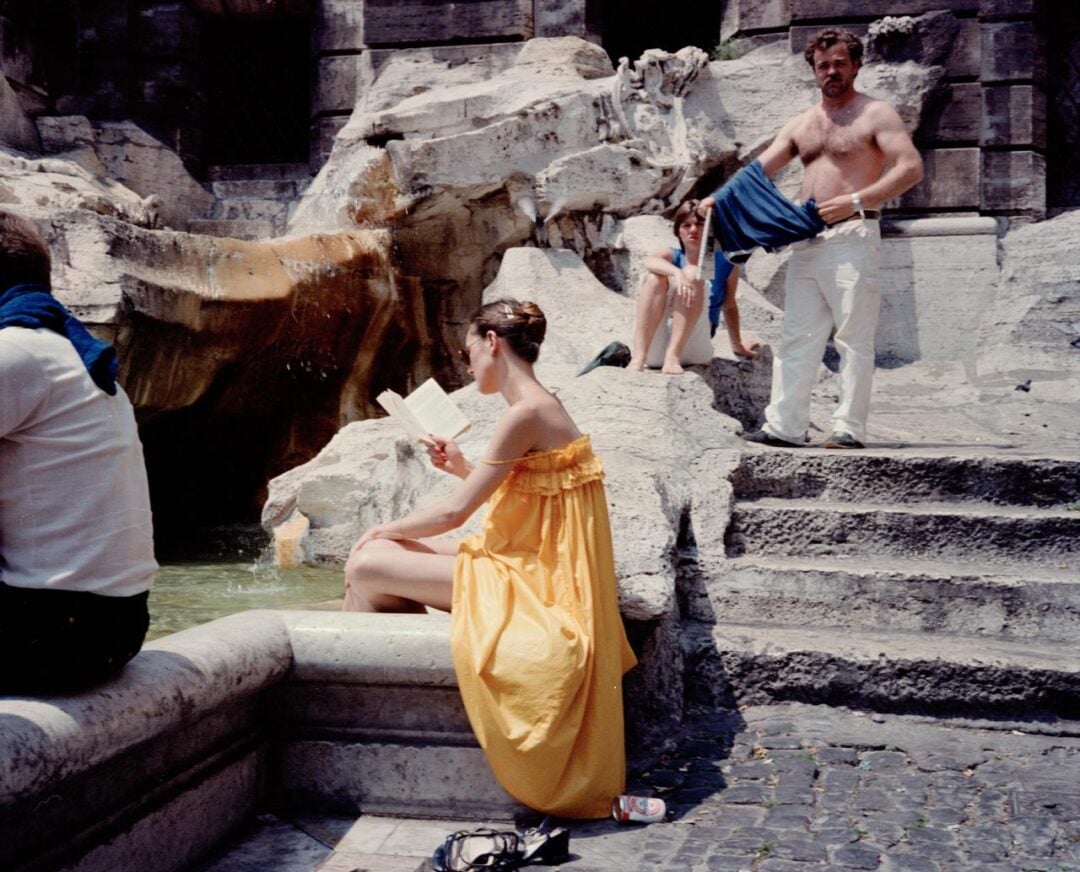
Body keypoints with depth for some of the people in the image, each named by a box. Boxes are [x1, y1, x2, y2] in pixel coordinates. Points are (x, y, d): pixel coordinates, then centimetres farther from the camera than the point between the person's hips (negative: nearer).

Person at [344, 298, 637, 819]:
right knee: (384, 551, 11)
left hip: (526, 581, -10)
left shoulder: (526, 413, -19)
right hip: (524, 566, 10)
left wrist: (383, 531, -3)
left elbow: (454, 513, -17)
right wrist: (462, 468, 9)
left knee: (366, 567, -9)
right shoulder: (540, 406, 11)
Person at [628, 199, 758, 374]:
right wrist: (676, 272, -38)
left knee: (691, 274, -20)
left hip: (690, 347, -1)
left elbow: (729, 306, 18)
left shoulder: (724, 264, 5)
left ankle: (673, 356, -36)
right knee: (655, 276, -21)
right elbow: (649, 261, -18)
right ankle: (638, 358, -34)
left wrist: (737, 345, 25)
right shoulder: (673, 256, 7)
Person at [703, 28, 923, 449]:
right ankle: (784, 425, 9)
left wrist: (855, 200, -20)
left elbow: (911, 168, -10)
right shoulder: (801, 125, 19)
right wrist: (720, 197, -2)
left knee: (854, 338, -4)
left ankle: (850, 429, -1)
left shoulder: (875, 115, 1)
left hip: (852, 236, -6)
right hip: (806, 240, 7)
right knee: (796, 336, 5)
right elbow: (759, 169, 15)